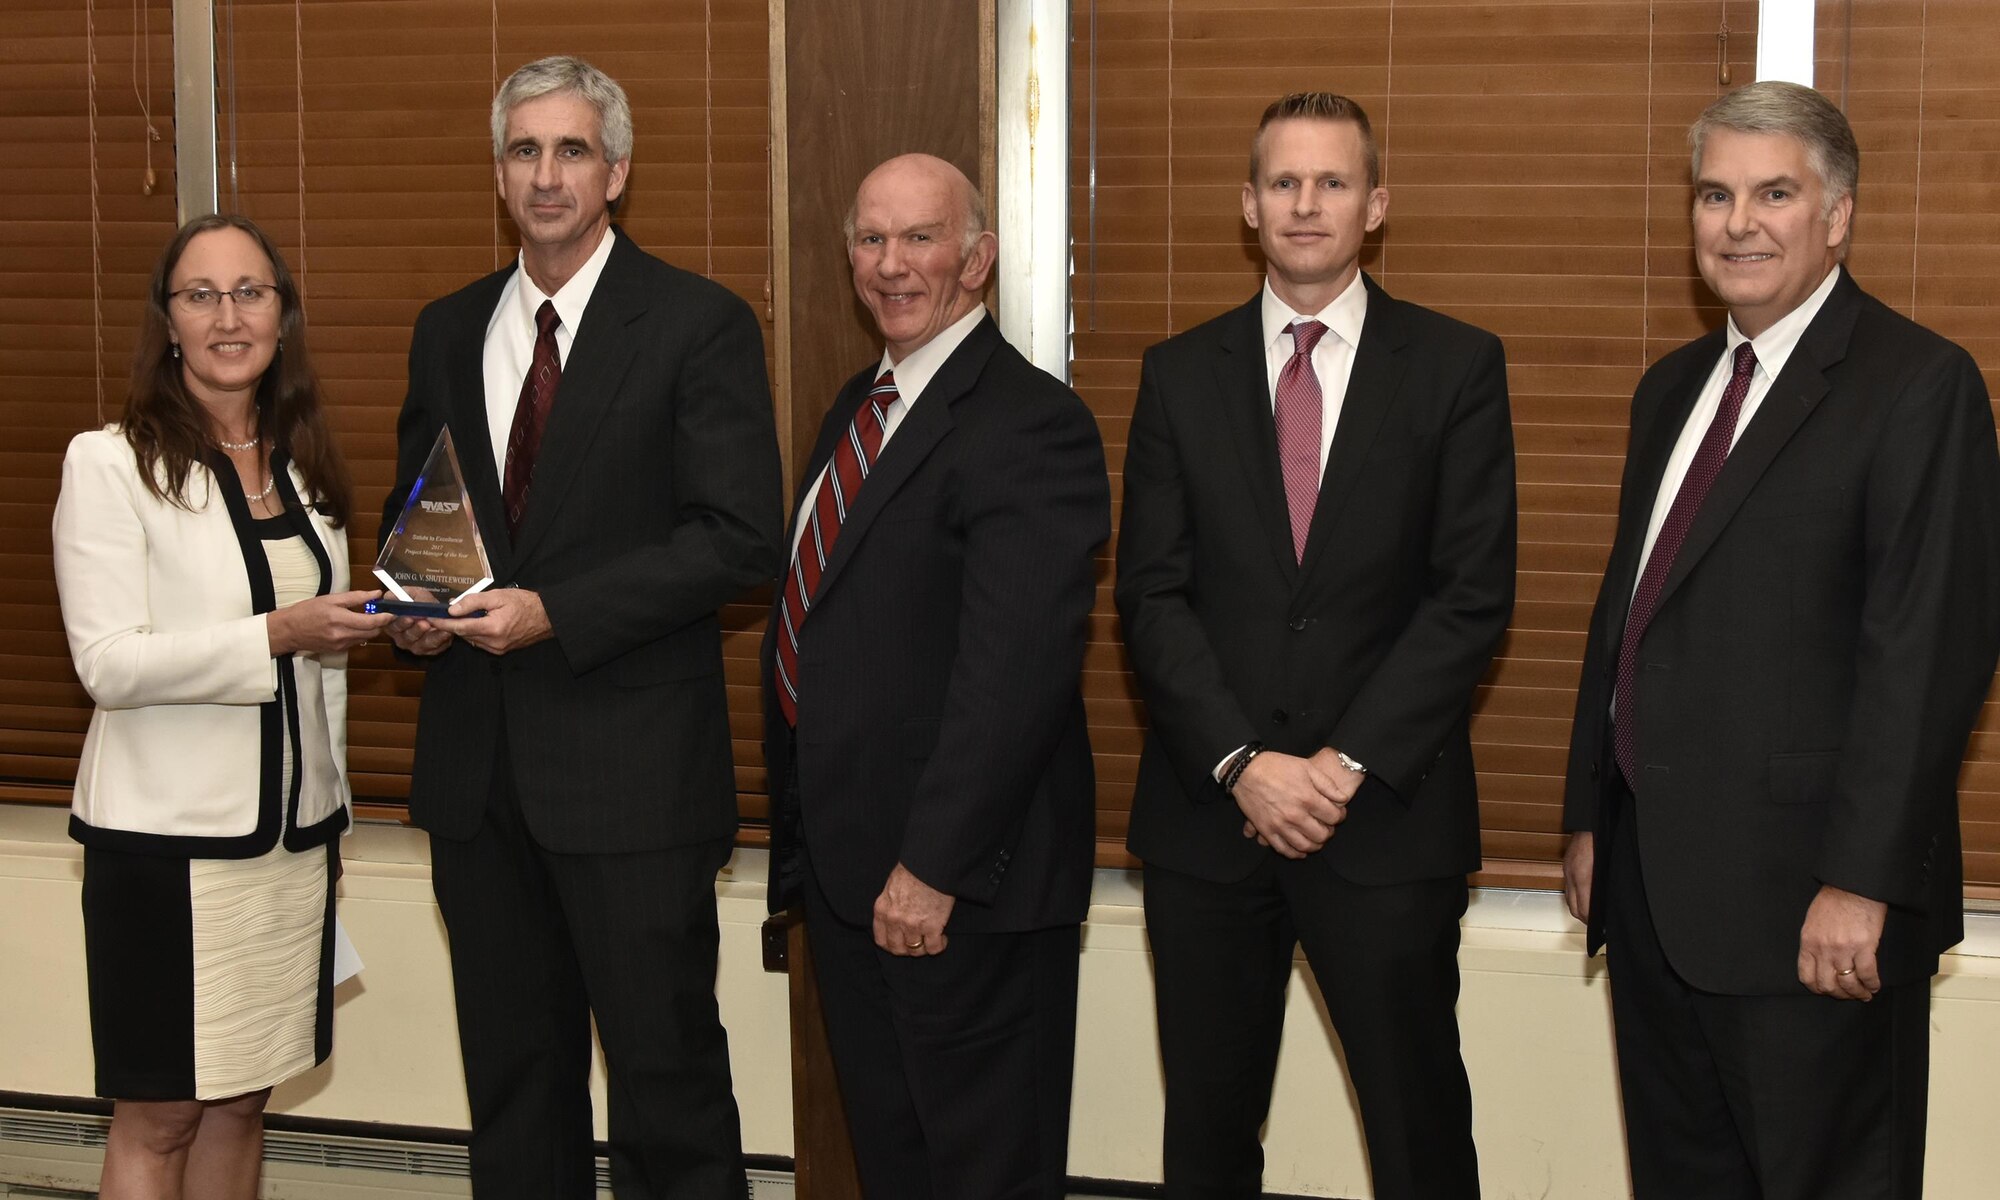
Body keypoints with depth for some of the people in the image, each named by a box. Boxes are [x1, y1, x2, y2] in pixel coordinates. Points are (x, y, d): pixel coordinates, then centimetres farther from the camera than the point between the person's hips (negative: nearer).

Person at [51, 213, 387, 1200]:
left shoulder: (306, 468, 12)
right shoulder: (111, 463, -8)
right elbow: (110, 664, -16)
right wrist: (276, 635, -23)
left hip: (291, 833, 6)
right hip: (167, 834, -6)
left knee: (243, 1100, 12)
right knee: (157, 1118, 2)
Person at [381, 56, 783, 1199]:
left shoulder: (700, 324, -6)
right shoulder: (449, 330, 12)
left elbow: (738, 538, -13)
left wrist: (555, 614, -19)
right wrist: (414, 605, -2)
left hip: (630, 763, -5)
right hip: (478, 761, 6)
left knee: (666, 1065, 1)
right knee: (512, 1069, 15)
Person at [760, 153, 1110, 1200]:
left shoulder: (1030, 424, -17)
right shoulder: (858, 408, 13)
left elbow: (1015, 668, -24)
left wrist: (933, 866, -25)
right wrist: (802, 832, 16)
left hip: (961, 882, -9)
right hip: (840, 859, 9)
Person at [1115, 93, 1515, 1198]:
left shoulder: (1456, 367, 2)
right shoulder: (1180, 375, 7)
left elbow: (1474, 594, -4)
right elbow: (1151, 595, 1)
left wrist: (1350, 763, -12)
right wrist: (1240, 763, -11)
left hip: (1387, 814, -2)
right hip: (1206, 814, 2)